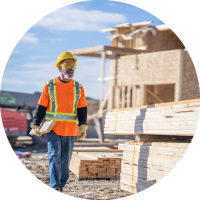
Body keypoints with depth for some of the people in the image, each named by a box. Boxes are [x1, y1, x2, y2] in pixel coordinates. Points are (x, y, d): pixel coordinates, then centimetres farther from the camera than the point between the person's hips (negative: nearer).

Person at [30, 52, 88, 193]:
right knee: (54, 156, -14)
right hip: (53, 129, -2)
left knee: (65, 161, 6)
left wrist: (83, 126, -5)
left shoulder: (78, 88, 8)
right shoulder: (50, 86, 3)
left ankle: (60, 188, 16)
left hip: (70, 131, 2)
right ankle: (55, 186, -17)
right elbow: (41, 107, 4)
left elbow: (82, 109, 7)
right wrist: (35, 125, -2)